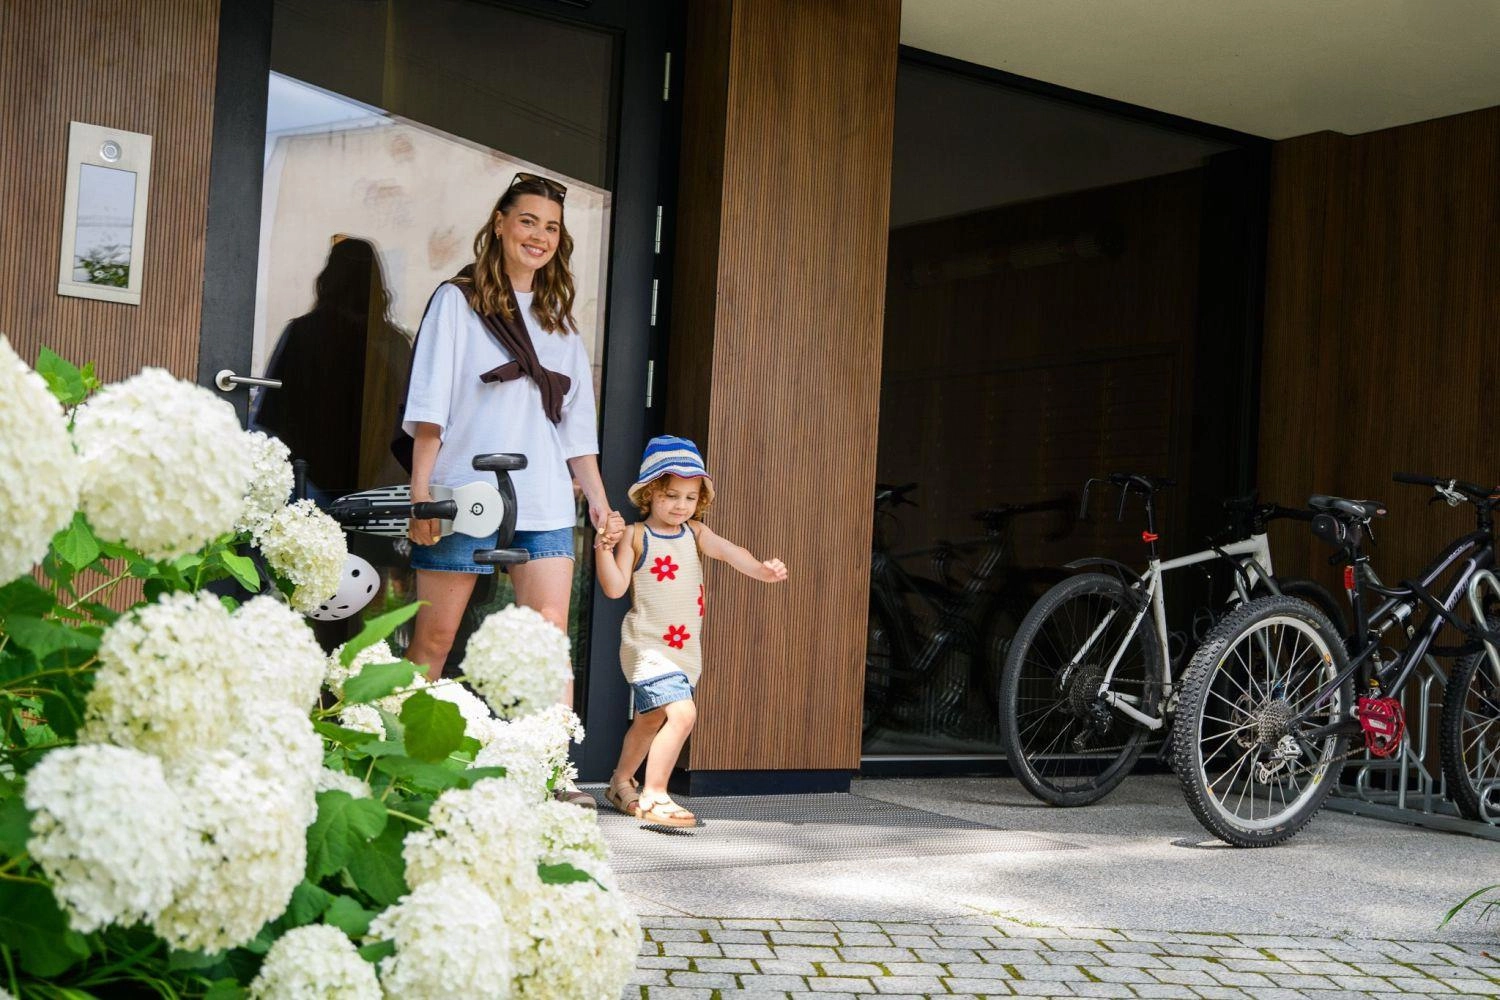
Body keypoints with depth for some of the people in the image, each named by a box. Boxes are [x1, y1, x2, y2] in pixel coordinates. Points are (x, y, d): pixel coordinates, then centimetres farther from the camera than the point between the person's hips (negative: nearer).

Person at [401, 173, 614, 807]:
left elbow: (576, 424, 20)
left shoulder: (559, 321, 20)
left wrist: (598, 499, 12)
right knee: (434, 636, -2)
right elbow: (430, 409, -1)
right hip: (465, 494, -4)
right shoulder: (458, 301, 6)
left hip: (544, 503, 4)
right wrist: (421, 495, -9)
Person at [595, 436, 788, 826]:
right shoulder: (635, 535, -8)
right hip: (648, 644, -7)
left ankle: (620, 785, 42)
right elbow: (614, 588, -12)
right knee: (682, 712, -23)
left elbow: (727, 551, -9)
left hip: (685, 648, 7)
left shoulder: (694, 532, 7)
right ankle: (653, 797, -15)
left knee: (650, 720, 22)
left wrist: (761, 569, -27)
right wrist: (606, 546, -25)